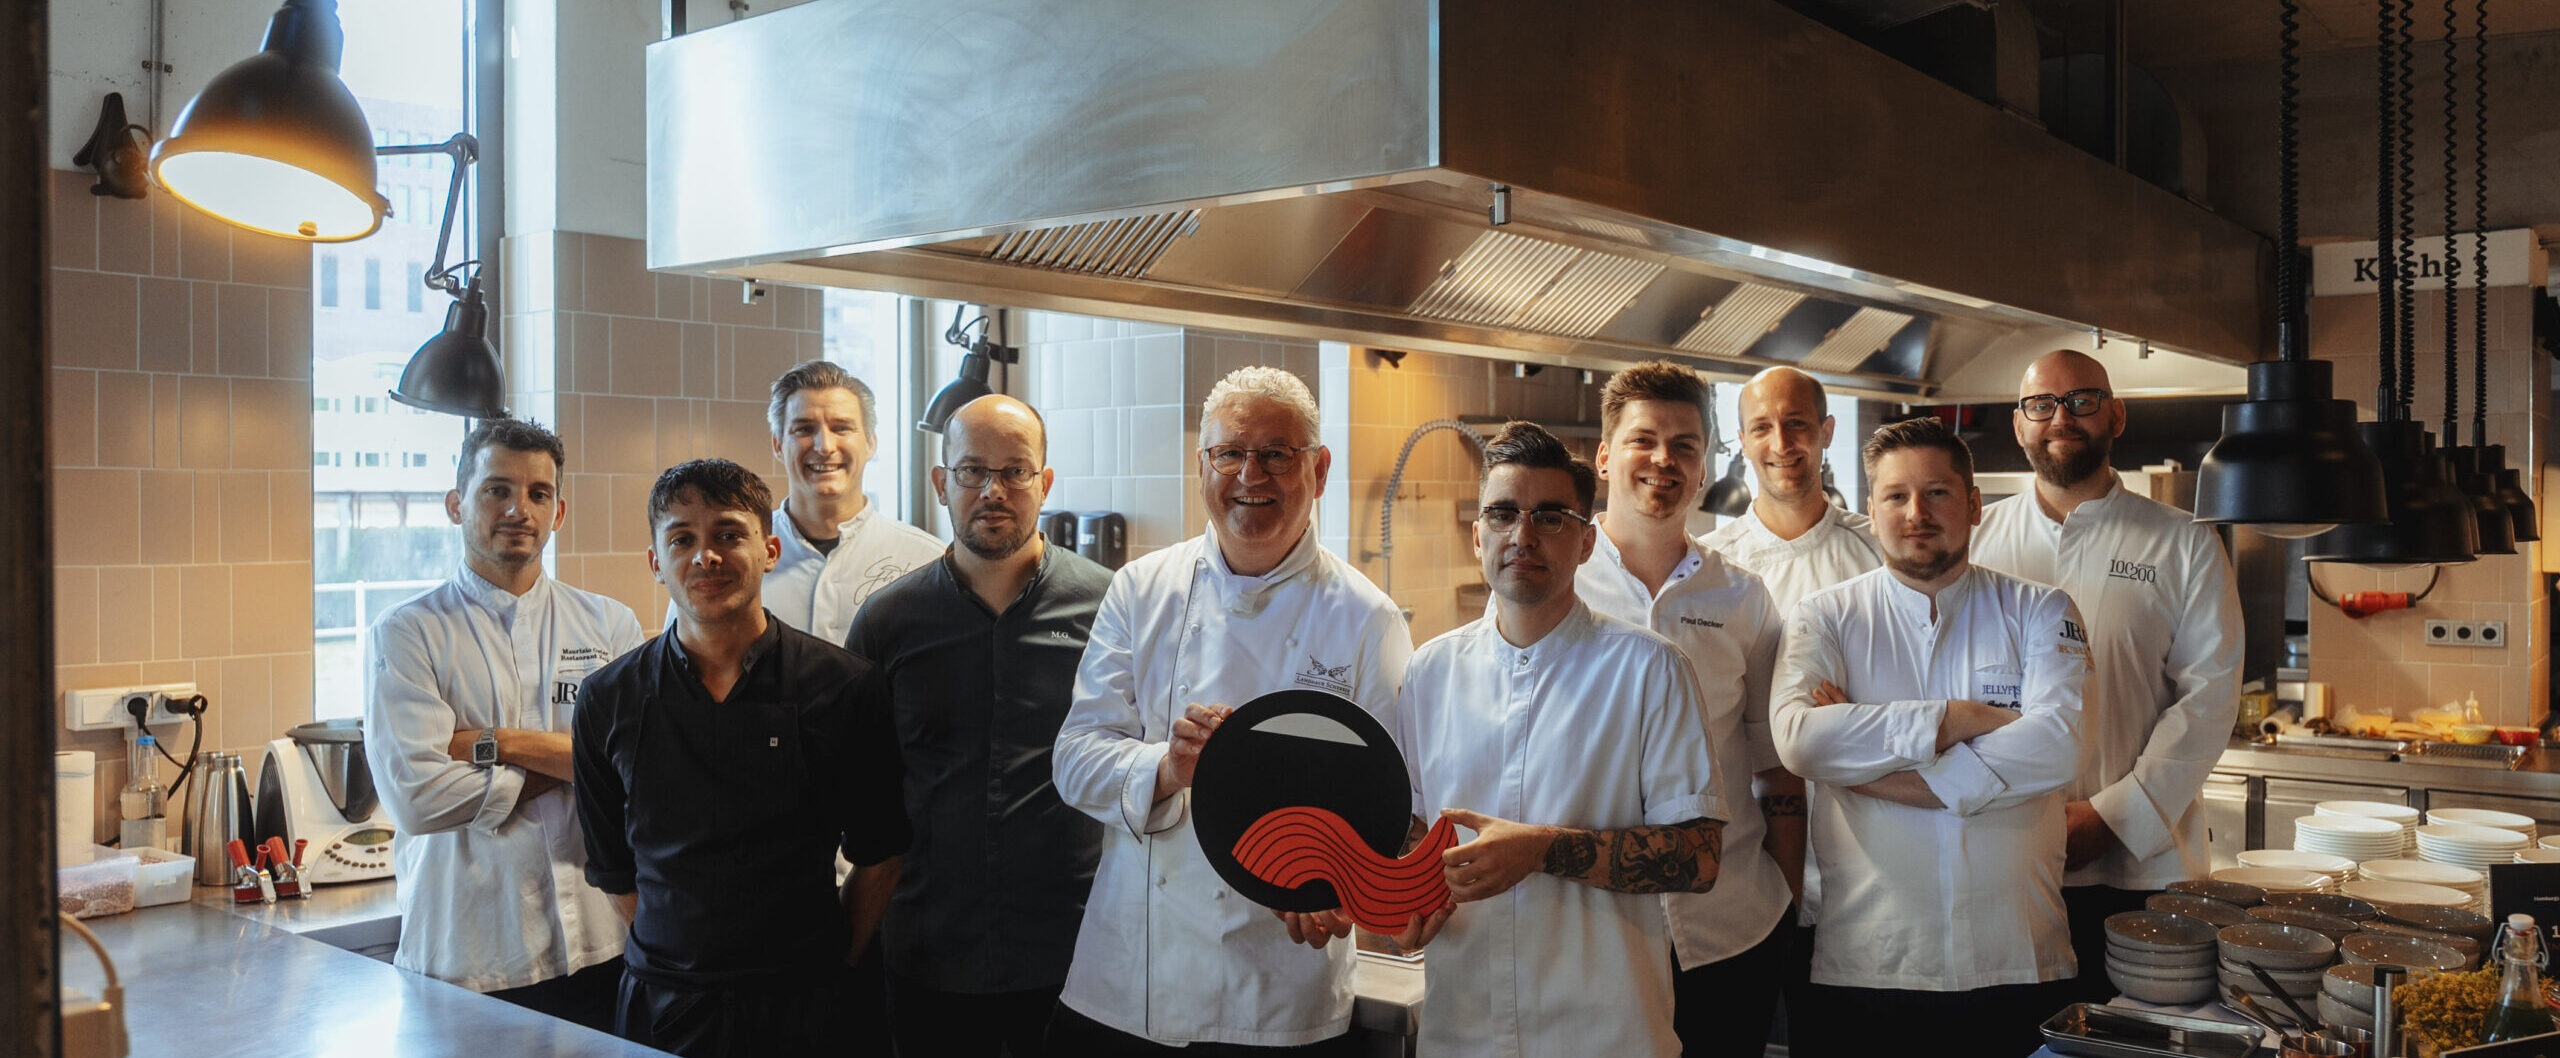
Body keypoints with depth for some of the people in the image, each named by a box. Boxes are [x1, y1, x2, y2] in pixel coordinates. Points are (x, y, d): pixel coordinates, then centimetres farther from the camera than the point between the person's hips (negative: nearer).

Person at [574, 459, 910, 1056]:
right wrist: (674, 954, 2)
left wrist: (830, 962, 0)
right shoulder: (610, 701, 0)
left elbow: (879, 855, 2)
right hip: (660, 1006, 2)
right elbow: (613, 870, 7)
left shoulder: (845, 688, -6)